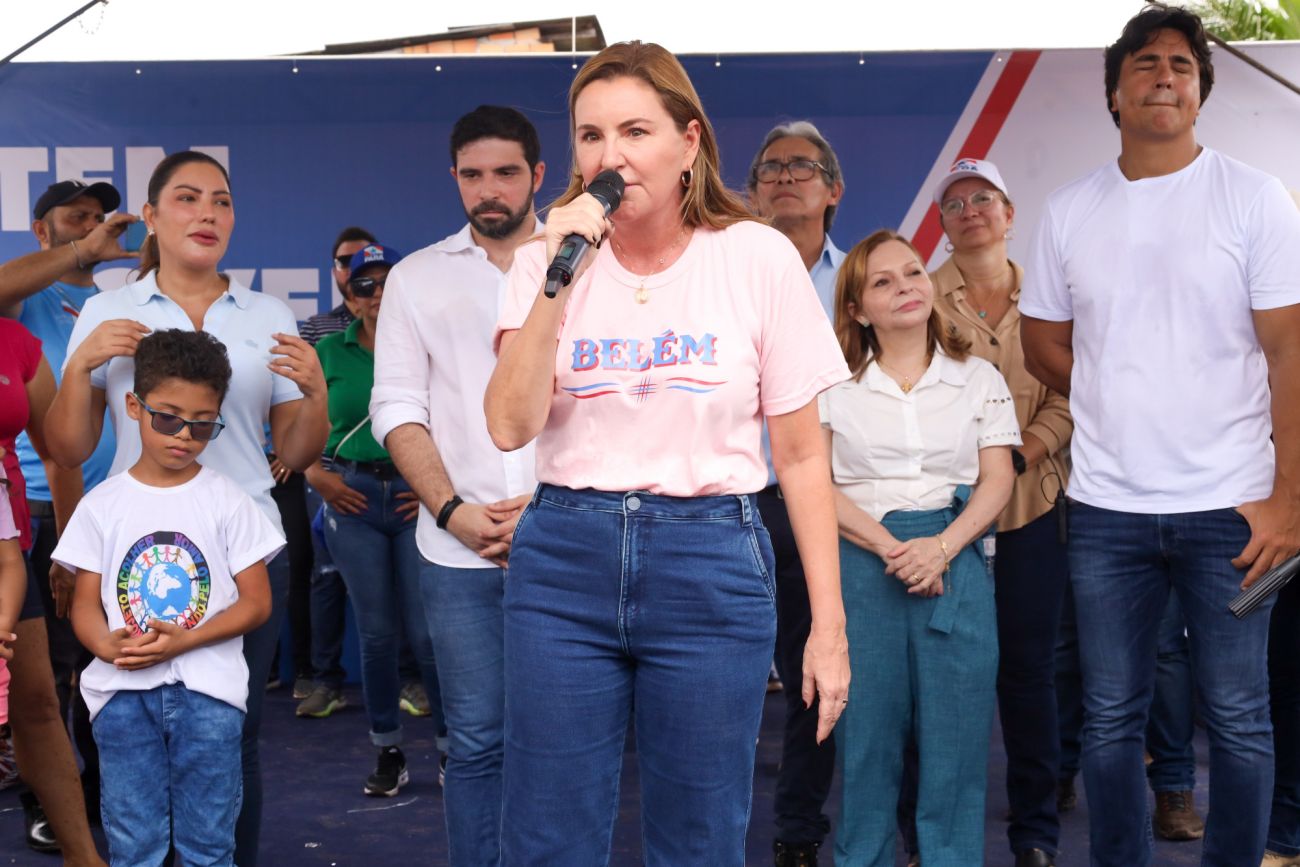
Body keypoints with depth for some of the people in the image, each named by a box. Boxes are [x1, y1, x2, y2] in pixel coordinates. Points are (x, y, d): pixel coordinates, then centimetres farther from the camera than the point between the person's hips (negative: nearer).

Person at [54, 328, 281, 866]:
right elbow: (85, 603, 6)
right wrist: (107, 645, -17)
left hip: (207, 690, -1)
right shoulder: (104, 504, 6)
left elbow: (256, 602, 0)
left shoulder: (226, 501, 2)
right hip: (123, 688, 1)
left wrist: (184, 640, -14)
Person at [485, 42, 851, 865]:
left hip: (711, 563, -1)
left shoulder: (760, 257, -3)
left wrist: (829, 624, -1)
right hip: (564, 559, 2)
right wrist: (555, 280, -15)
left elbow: (802, 455, 0)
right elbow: (510, 427, -8)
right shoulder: (548, 260, 3)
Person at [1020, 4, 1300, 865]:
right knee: (1110, 720, 9)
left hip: (1229, 506, -2)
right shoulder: (1069, 211, 7)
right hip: (1106, 508, 2)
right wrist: (1124, 410, 6)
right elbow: (1043, 345, 15)